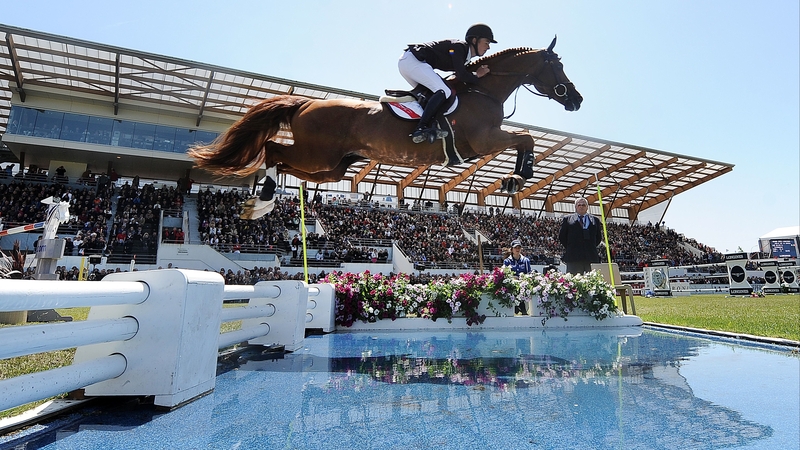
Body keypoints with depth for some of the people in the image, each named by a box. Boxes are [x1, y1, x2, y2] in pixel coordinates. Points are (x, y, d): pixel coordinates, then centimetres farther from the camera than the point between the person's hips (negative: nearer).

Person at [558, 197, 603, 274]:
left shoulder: (595, 220, 16)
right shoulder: (567, 219, 9)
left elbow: (599, 237, 19)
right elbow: (561, 236, 9)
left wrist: (592, 247, 9)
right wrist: (569, 248, 5)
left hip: (591, 257, 2)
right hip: (573, 257, -2)